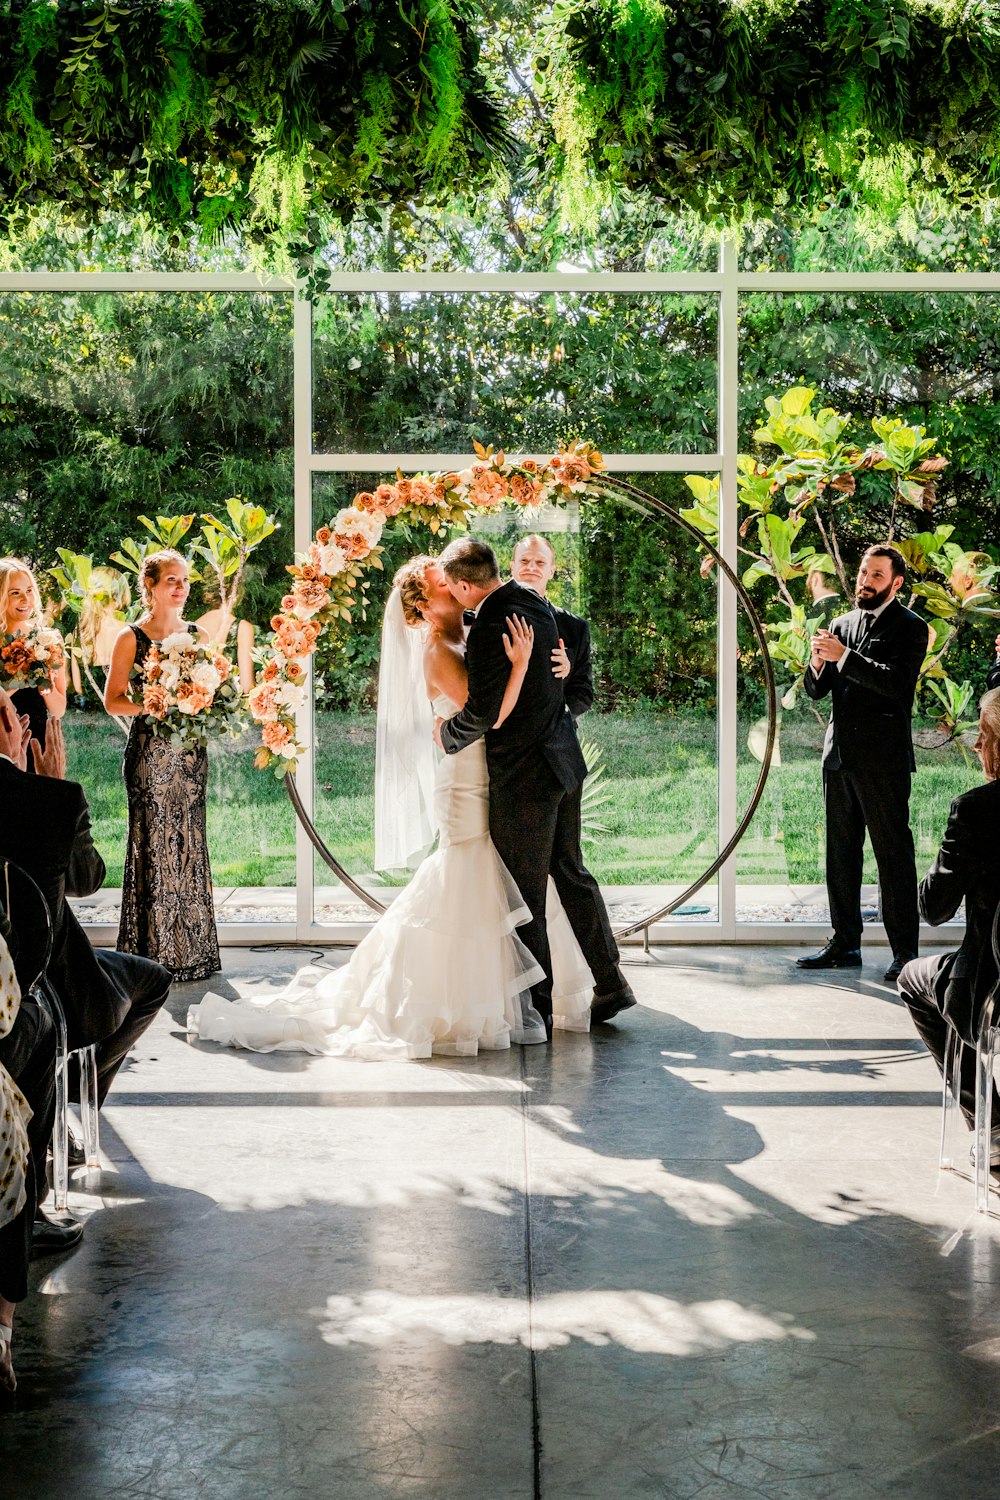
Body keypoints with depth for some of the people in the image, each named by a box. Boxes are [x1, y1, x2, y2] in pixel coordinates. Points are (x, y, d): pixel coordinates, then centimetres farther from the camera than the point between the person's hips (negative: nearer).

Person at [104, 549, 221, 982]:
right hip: (150, 751, -4)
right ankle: (153, 952, 4)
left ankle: (192, 949, 13)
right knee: (153, 844, -3)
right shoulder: (131, 638, -3)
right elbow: (113, 700, -4)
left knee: (189, 843, 6)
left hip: (190, 751, 4)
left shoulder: (198, 636, 11)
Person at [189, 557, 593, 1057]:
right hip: (467, 786, -8)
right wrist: (519, 665, -30)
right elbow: (488, 717, -23)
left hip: (490, 783, 8)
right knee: (471, 897, -3)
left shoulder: (472, 636, 9)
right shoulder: (437, 651, -15)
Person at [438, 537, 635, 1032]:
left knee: (525, 896, 4)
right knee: (571, 871, 18)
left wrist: (447, 734, -3)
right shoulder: (533, 601, 5)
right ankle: (610, 984, 22)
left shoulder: (490, 629, -23)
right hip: (563, 759, 9)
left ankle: (537, 1005, 14)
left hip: (523, 774, -9)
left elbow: (481, 713, -22)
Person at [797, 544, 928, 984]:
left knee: (893, 855, -4)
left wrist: (844, 656, -22)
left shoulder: (910, 628, -3)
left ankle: (905, 951, 0)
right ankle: (844, 944, 20)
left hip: (883, 758, -7)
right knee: (840, 854, 11)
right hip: (840, 754, 7)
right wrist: (819, 662, -7)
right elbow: (815, 690, 15)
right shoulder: (841, 625, 15)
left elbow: (896, 682, -19)